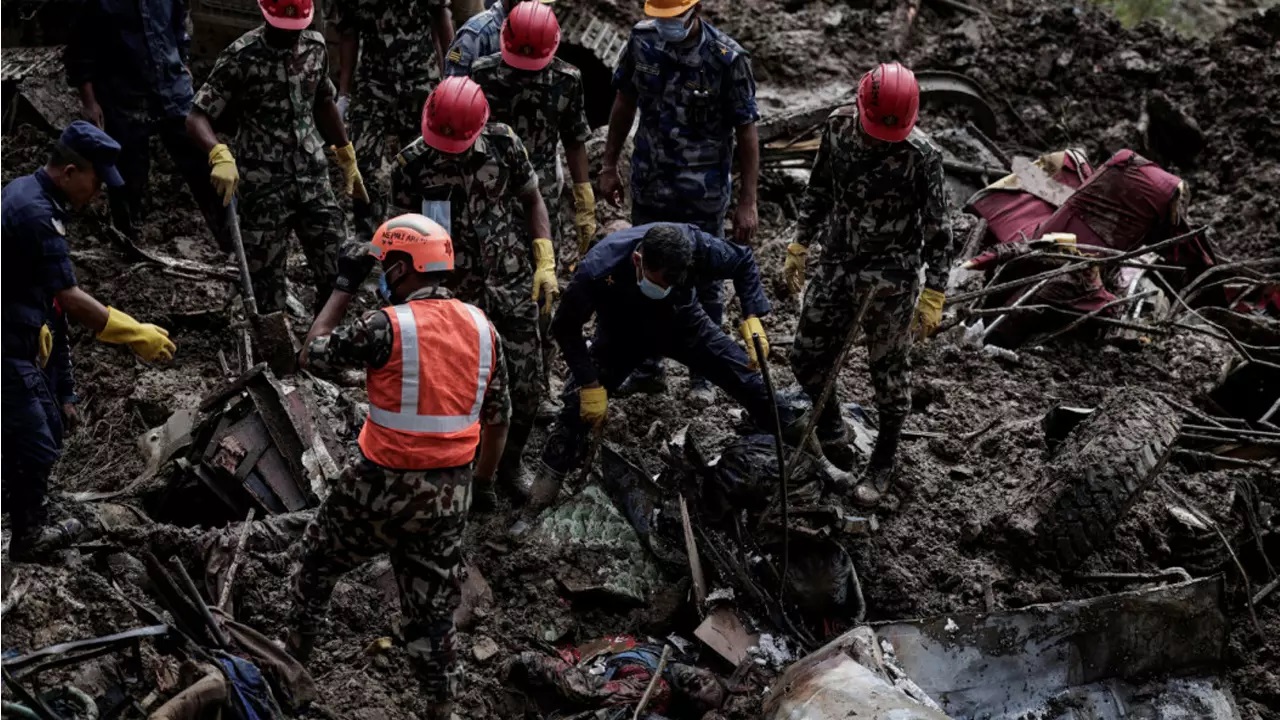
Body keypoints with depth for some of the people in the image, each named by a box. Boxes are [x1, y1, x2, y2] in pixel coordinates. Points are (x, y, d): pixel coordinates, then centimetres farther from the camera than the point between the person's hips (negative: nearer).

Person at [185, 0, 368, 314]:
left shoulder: (315, 45, 3)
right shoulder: (241, 57, -13)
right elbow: (196, 117, -17)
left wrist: (347, 158, 23)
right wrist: (220, 156, -37)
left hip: (314, 180, 5)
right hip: (263, 188, -4)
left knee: (339, 275, 4)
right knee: (267, 284, 2)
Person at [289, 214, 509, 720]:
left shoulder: (388, 326, -17)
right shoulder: (483, 328, 0)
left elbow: (314, 354, -3)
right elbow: (498, 420, 7)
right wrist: (479, 480, 21)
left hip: (384, 486, -4)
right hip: (448, 493, 4)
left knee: (319, 561, 24)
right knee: (432, 602, 16)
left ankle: (296, 653, 40)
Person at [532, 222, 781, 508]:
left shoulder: (697, 246, -37)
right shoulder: (598, 270, -41)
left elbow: (744, 261, -14)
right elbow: (566, 328, -22)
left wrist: (753, 319, -25)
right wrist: (590, 385, -24)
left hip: (680, 321, 1)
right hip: (622, 332, -1)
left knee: (746, 374, -3)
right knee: (581, 402, -11)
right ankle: (549, 479, 13)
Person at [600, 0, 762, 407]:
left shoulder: (727, 58, -17)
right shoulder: (642, 39, -4)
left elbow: (746, 132, -13)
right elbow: (624, 103, 9)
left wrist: (747, 203, -14)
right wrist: (609, 165, 10)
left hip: (703, 194, -4)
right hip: (649, 186, 5)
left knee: (704, 284, 8)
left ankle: (703, 377, 22)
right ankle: (646, 369, 30)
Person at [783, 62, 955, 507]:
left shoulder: (921, 155, -21)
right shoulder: (838, 127, -6)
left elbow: (937, 230, -14)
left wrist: (933, 296, -14)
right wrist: (800, 245, 12)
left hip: (890, 280, -4)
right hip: (836, 266, 5)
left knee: (889, 370, 9)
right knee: (807, 357, 11)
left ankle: (884, 460, 31)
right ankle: (830, 425, 41)